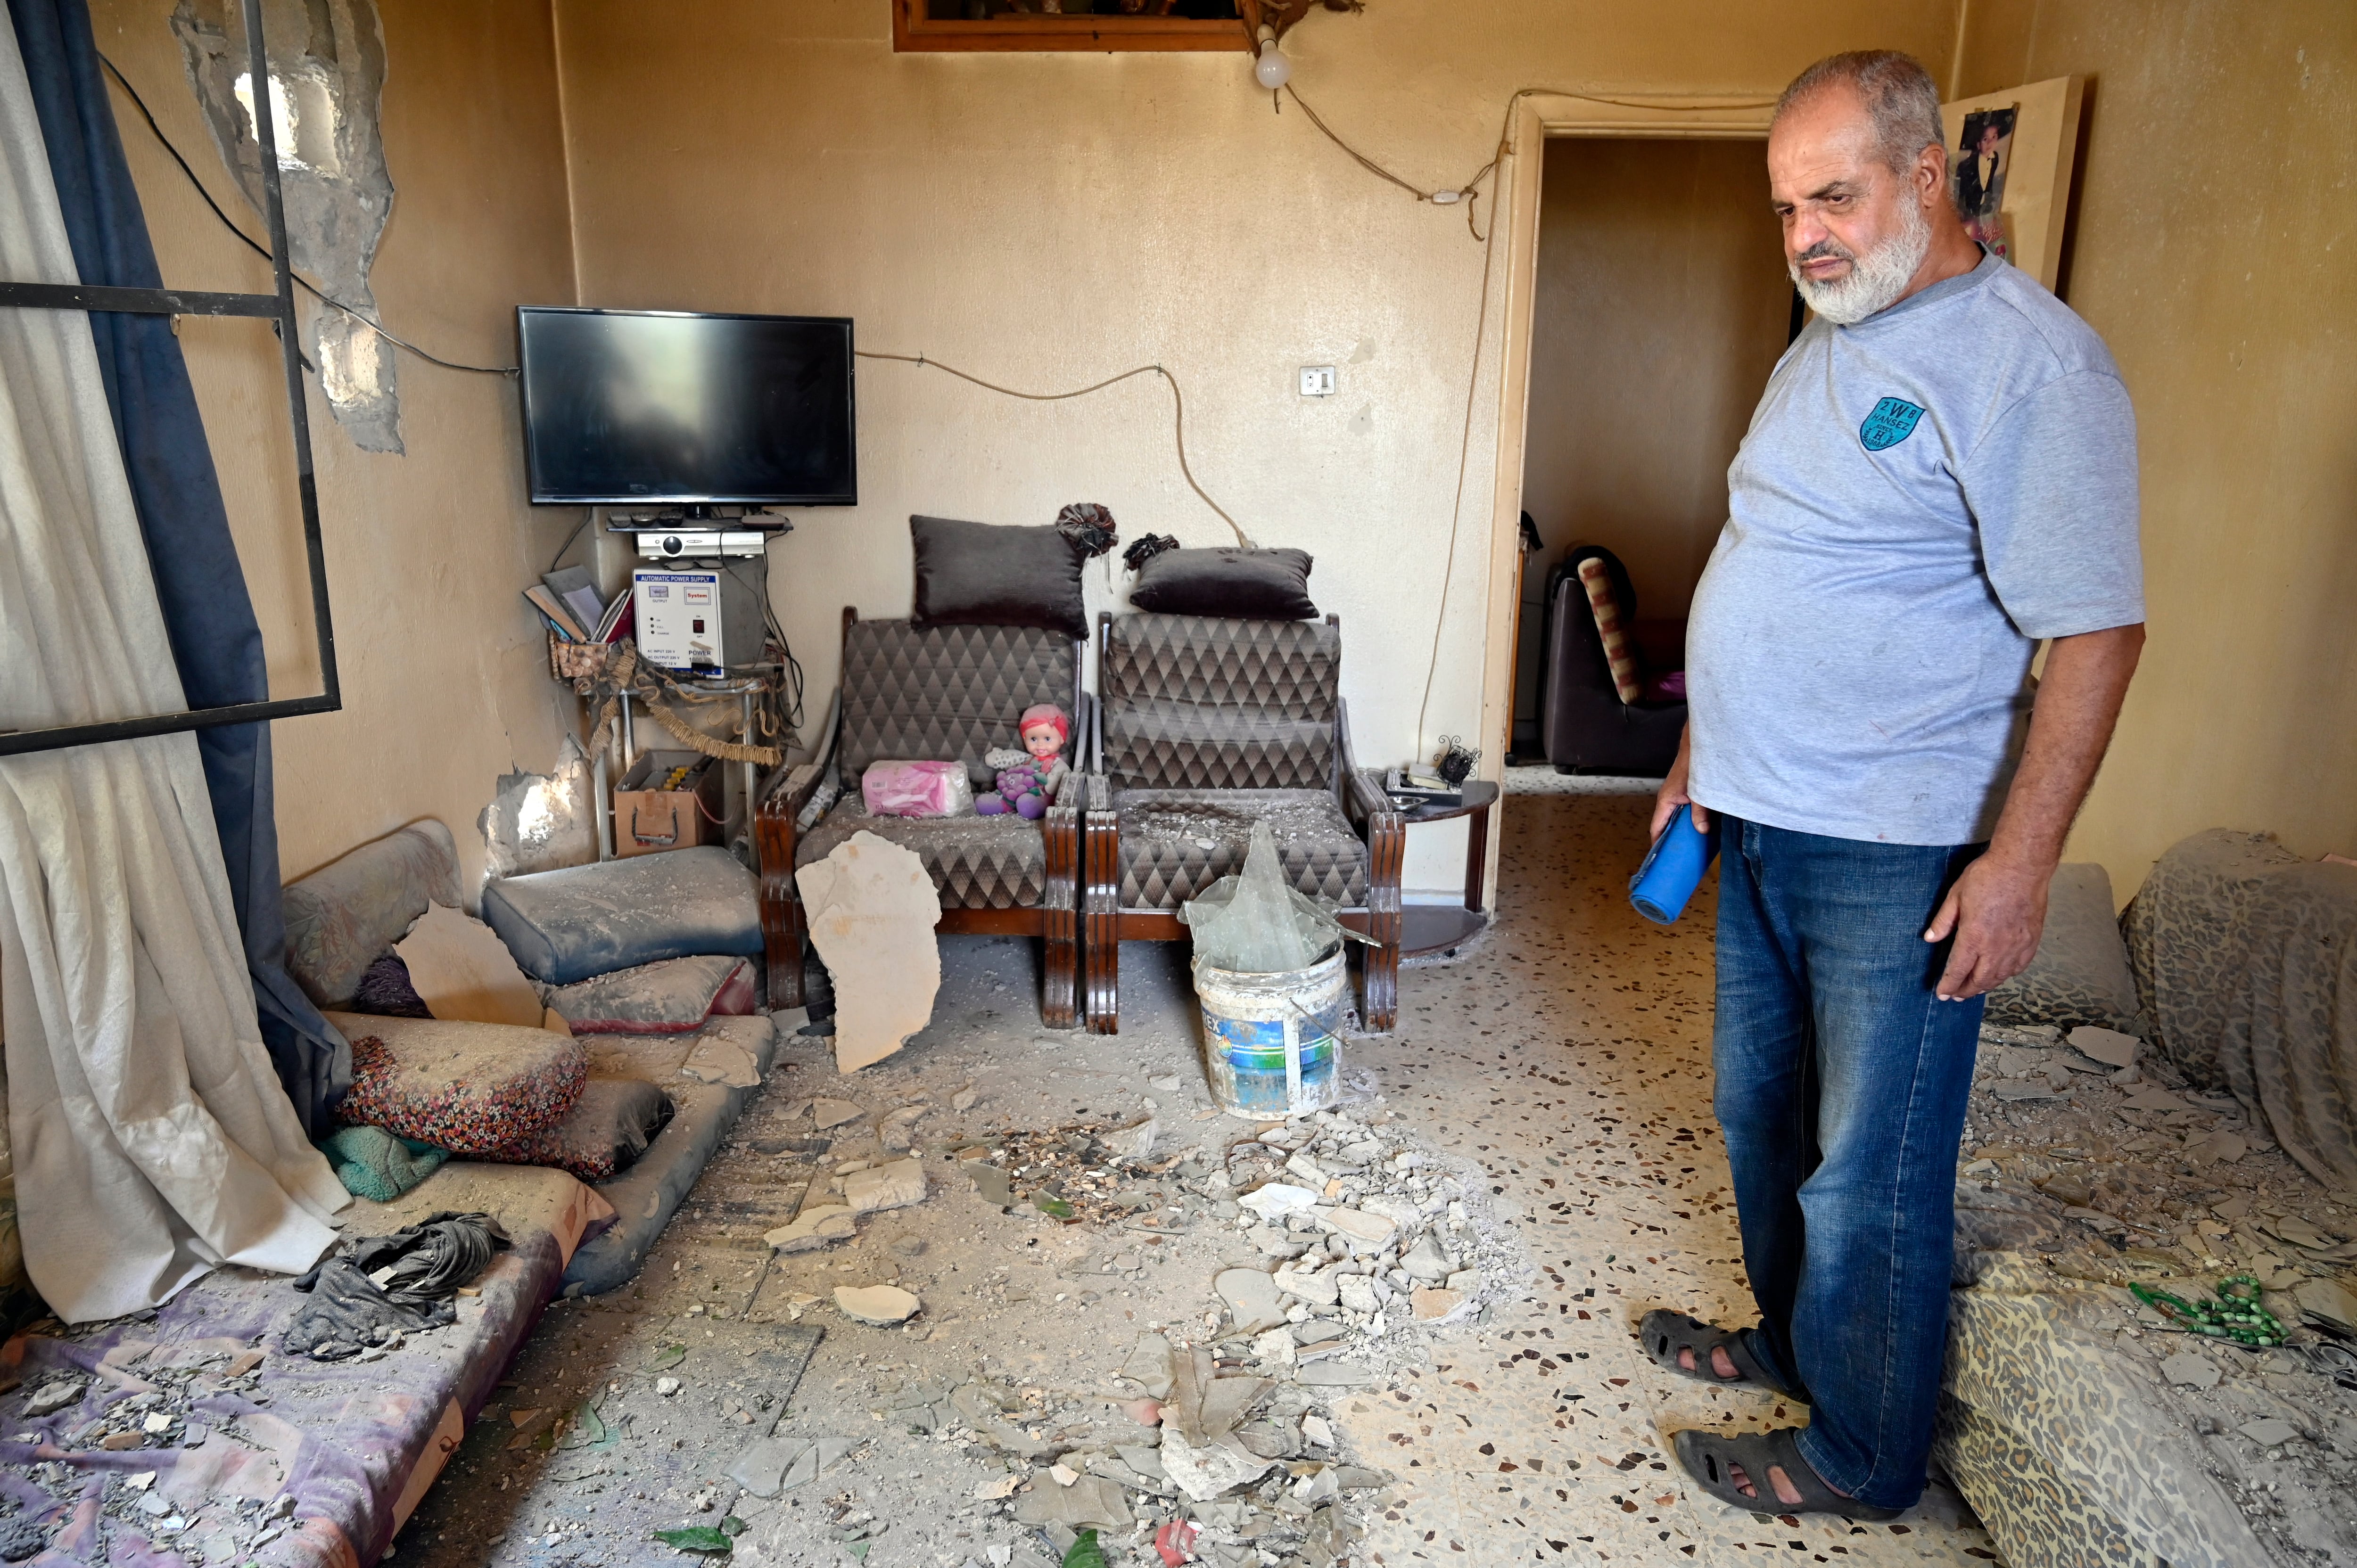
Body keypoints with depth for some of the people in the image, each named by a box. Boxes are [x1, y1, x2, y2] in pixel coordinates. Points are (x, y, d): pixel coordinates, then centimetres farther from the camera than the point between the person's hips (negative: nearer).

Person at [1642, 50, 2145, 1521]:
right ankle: (1791, 1340, 42)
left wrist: (2021, 862, -22)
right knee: (1763, 1111, 21)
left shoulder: (2031, 364, -16)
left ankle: (1862, 1461, 24)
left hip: (1898, 855, -8)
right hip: (1766, 823, 9)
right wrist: (1707, 748, 21)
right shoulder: (1827, 343, 12)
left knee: (1870, 1175, 4)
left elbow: (2097, 631, -19)